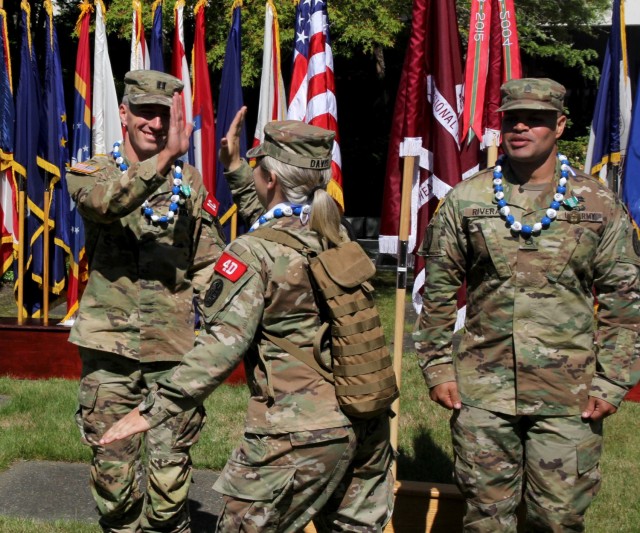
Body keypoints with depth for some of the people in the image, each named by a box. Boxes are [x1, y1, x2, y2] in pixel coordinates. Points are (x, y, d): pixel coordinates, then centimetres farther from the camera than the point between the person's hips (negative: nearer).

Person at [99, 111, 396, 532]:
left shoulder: (254, 252, -13)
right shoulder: (336, 235, 8)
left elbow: (224, 345, -20)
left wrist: (153, 410, -18)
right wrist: (235, 169, 36)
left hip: (303, 433, -7)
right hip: (368, 421, 7)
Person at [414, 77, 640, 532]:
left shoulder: (599, 205, 2)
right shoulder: (466, 200, 3)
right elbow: (438, 293, 8)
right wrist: (437, 368, 3)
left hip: (568, 396, 0)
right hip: (482, 392, 1)